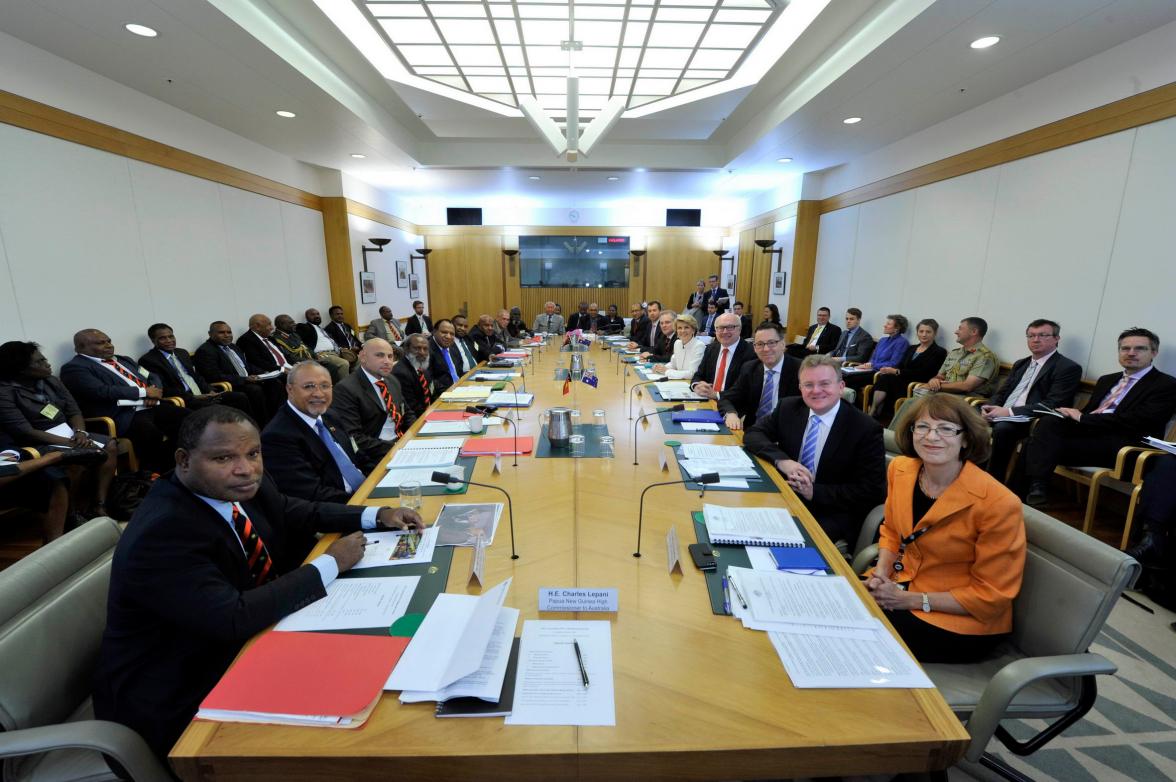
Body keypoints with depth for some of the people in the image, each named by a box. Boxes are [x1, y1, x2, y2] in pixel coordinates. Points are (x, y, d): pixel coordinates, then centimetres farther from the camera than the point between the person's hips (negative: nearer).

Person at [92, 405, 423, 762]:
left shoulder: (242, 488, -8)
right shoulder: (161, 534, -29)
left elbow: (299, 514, 8)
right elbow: (234, 619, -34)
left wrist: (377, 516, -4)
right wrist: (330, 564, -24)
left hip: (241, 646, 7)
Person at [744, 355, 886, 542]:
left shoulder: (866, 429, -11)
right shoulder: (788, 408, 1)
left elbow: (872, 491, -11)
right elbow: (753, 433, 0)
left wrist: (815, 492, -20)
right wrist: (782, 461, -19)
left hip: (832, 514, -4)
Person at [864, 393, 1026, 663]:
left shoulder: (998, 503, -23)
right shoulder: (900, 469, -7)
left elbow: (991, 594, -15)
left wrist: (912, 600, -18)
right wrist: (882, 571, -7)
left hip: (963, 623, -5)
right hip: (899, 588, 5)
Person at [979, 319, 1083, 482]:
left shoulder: (1068, 368, 0)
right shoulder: (1020, 364, 22)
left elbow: (1052, 405, -12)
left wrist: (1009, 412, -21)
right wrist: (989, 408, -5)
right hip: (1000, 414, 6)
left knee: (1002, 428, -37)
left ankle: (994, 482, -25)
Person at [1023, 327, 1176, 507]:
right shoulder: (1106, 380, 25)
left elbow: (1134, 421, -10)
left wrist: (1082, 418, -10)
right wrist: (1073, 415, -4)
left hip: (1118, 446, -6)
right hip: (1088, 432, 6)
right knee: (1048, 422, -26)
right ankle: (1037, 487, -33)